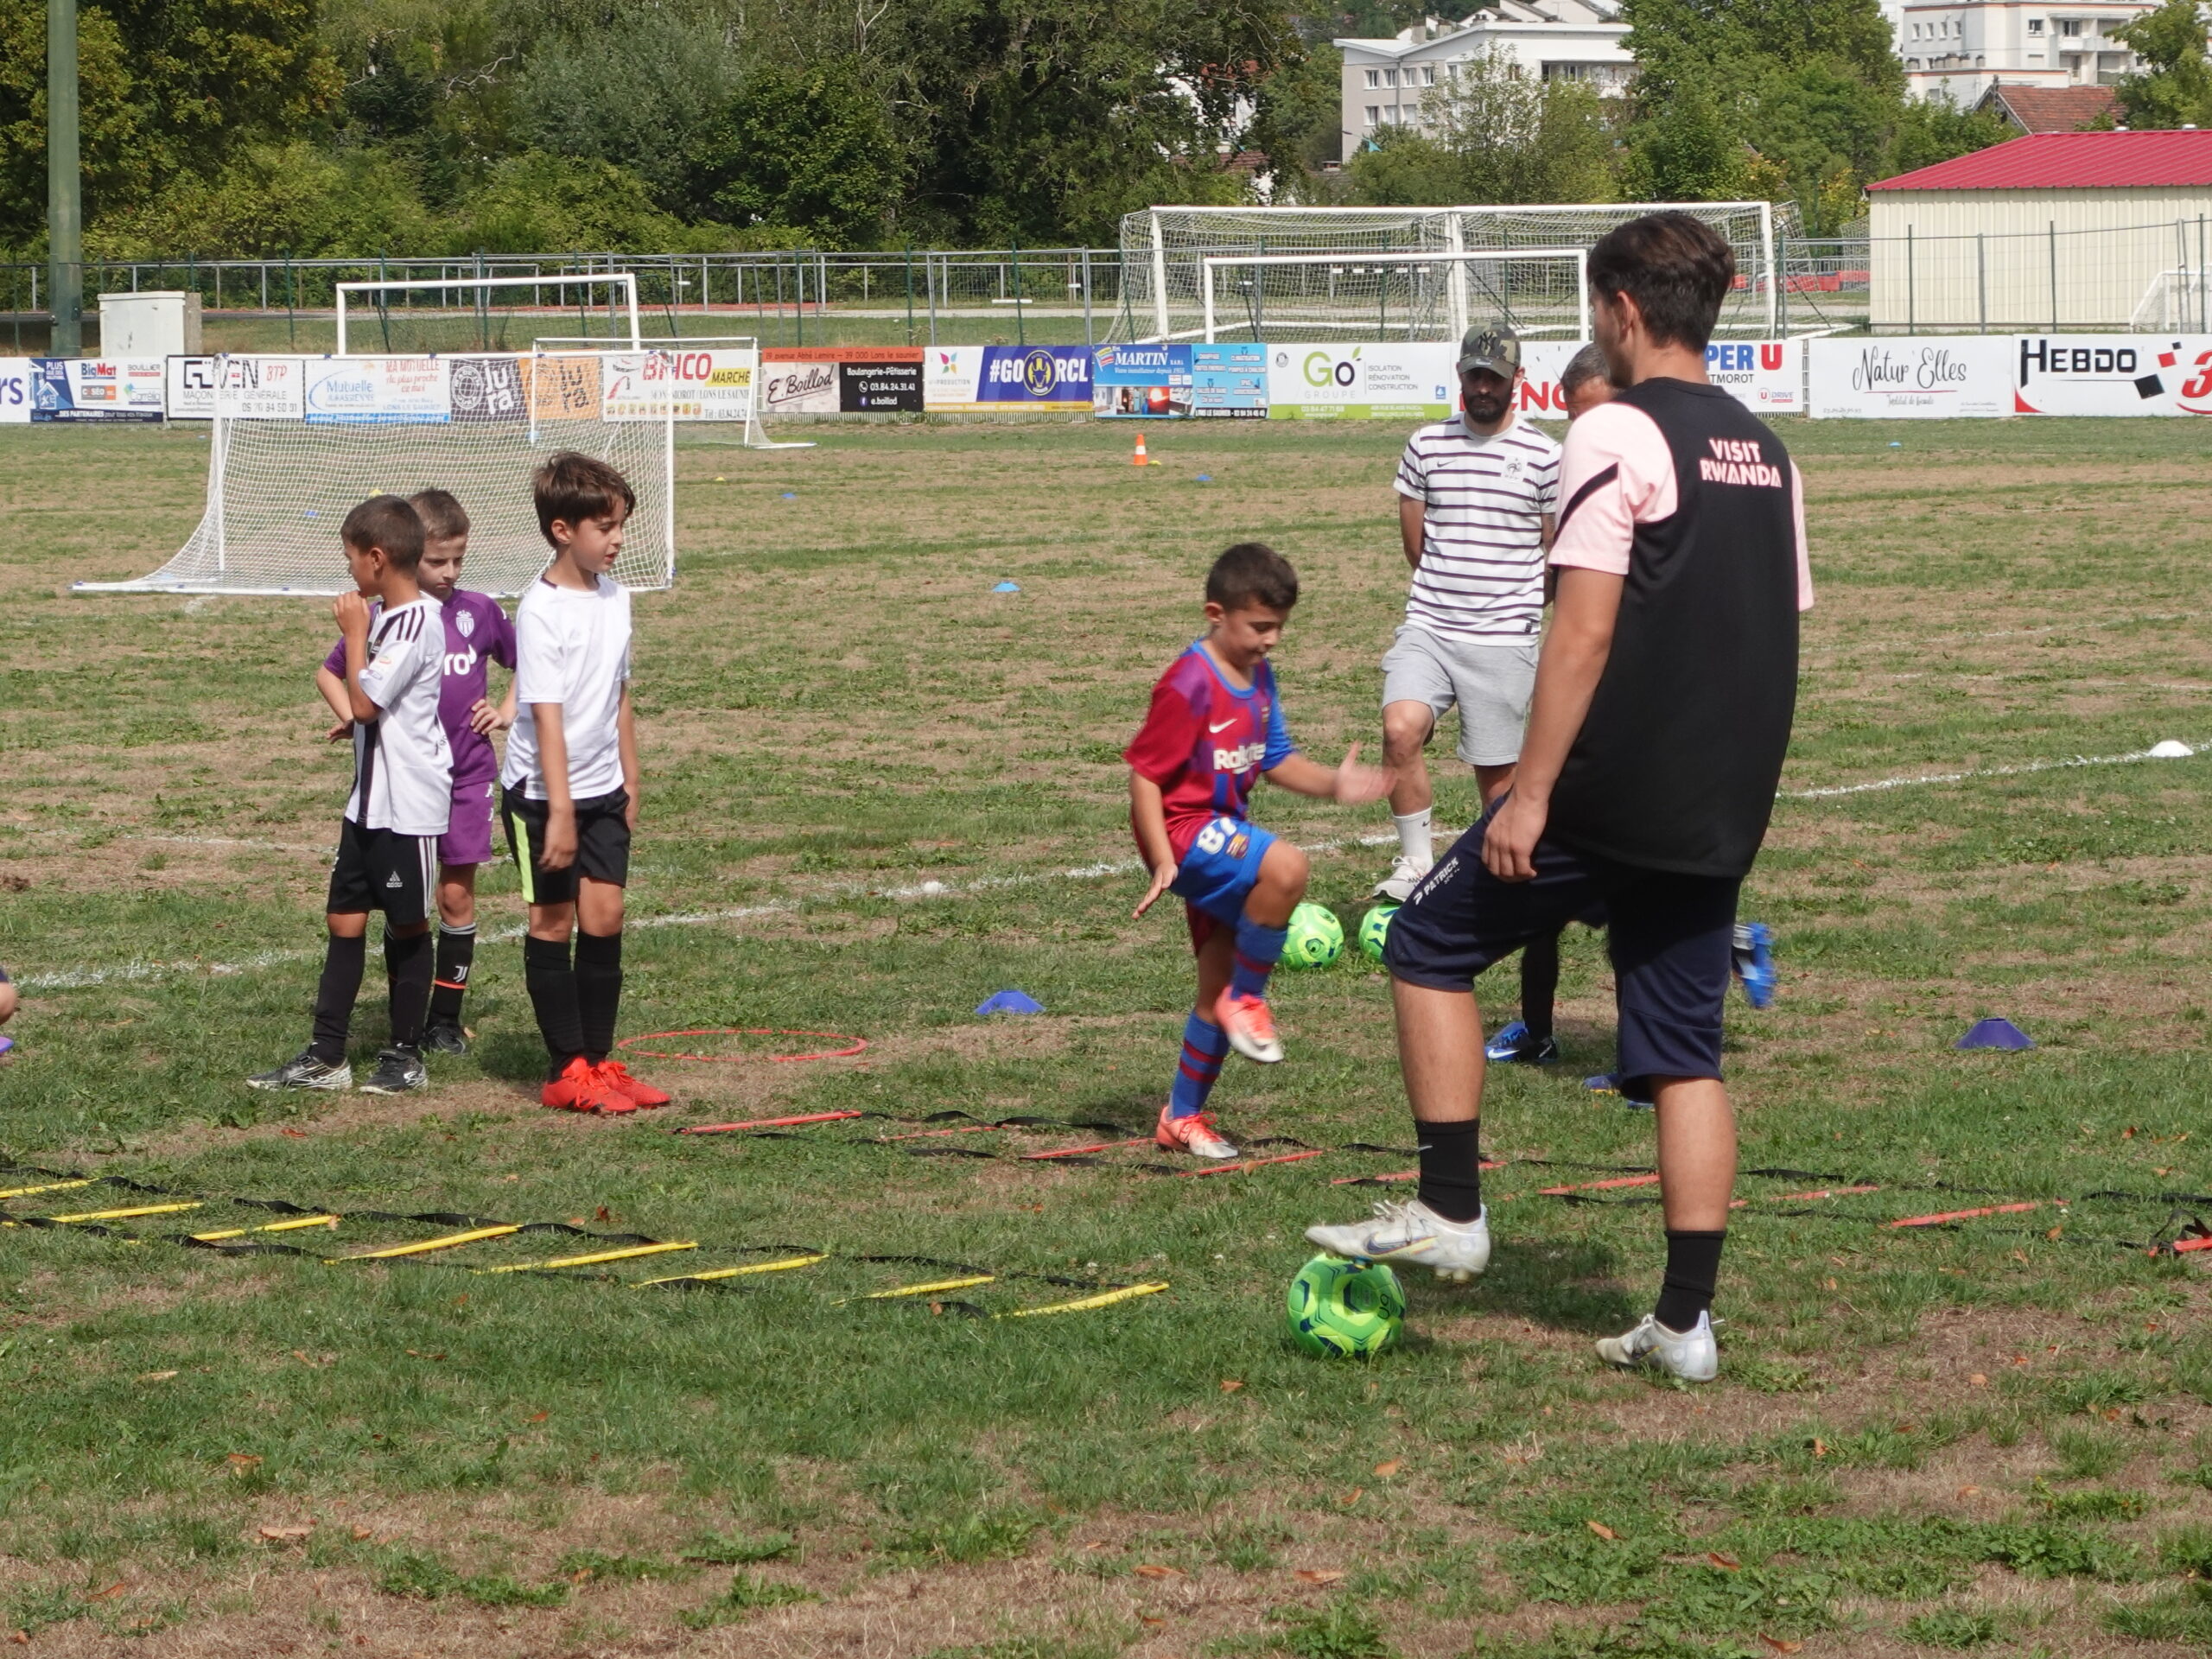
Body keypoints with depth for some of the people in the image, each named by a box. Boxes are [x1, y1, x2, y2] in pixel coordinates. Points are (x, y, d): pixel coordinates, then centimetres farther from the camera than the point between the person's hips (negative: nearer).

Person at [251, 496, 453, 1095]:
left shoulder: (417, 622, -18)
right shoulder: (385, 615, 11)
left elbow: (364, 703, -20)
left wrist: (355, 633, -12)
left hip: (410, 803, -9)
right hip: (369, 796, 9)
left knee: (407, 924, 2)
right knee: (345, 918, 8)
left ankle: (406, 1056, 13)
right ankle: (326, 1056, 10)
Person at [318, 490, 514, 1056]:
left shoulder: (479, 612, 1)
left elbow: (527, 663, 19)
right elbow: (329, 672, 9)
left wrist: (508, 711, 5)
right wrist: (353, 719, -6)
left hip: (468, 774, 1)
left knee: (457, 893, 3)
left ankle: (446, 1018, 12)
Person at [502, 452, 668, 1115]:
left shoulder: (614, 598, 5)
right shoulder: (541, 611, -18)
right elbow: (547, 716, -20)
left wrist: (630, 785, 15)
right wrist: (559, 812, -22)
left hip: (602, 790, 6)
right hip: (542, 793, -6)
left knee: (604, 918, 4)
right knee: (553, 923, 1)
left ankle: (599, 1060, 12)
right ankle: (566, 1070, 6)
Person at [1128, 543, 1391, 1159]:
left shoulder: (1258, 675, 7)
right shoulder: (1189, 684, -20)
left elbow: (1275, 759, 16)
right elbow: (1144, 773, -19)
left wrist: (1332, 784, -2)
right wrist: (1162, 861, -25)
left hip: (1224, 833, 9)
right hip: (1184, 829, -9)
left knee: (1219, 992, 12)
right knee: (1285, 866, -35)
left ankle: (1183, 1118, 26)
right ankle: (1247, 999, -16)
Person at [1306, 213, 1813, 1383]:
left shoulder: (1616, 435, -11)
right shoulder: (1767, 453, 13)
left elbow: (1584, 632, -17)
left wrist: (1530, 793, -16)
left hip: (1608, 793, -7)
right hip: (1720, 812, 7)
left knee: (1430, 948, 10)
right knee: (1685, 1057, 9)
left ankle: (1448, 1213, 7)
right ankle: (1685, 1318, 6)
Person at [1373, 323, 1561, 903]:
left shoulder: (1541, 456, 0)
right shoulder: (1427, 446, 6)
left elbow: (1555, 552, 12)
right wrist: (1448, 589, 13)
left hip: (1504, 639, -2)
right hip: (1427, 627, 2)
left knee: (1496, 767, 1)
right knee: (1400, 729, -20)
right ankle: (1416, 863, -7)